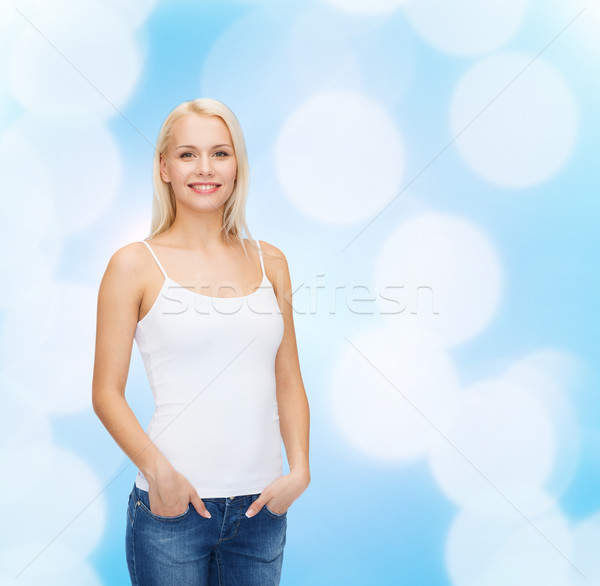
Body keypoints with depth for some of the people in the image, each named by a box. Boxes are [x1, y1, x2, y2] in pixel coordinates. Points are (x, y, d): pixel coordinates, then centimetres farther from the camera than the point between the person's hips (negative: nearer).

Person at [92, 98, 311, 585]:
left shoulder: (269, 262, 7)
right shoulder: (135, 265, -3)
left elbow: (288, 382, 9)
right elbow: (107, 392, -4)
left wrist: (299, 470, -2)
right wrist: (157, 469, -17)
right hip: (172, 507, -3)